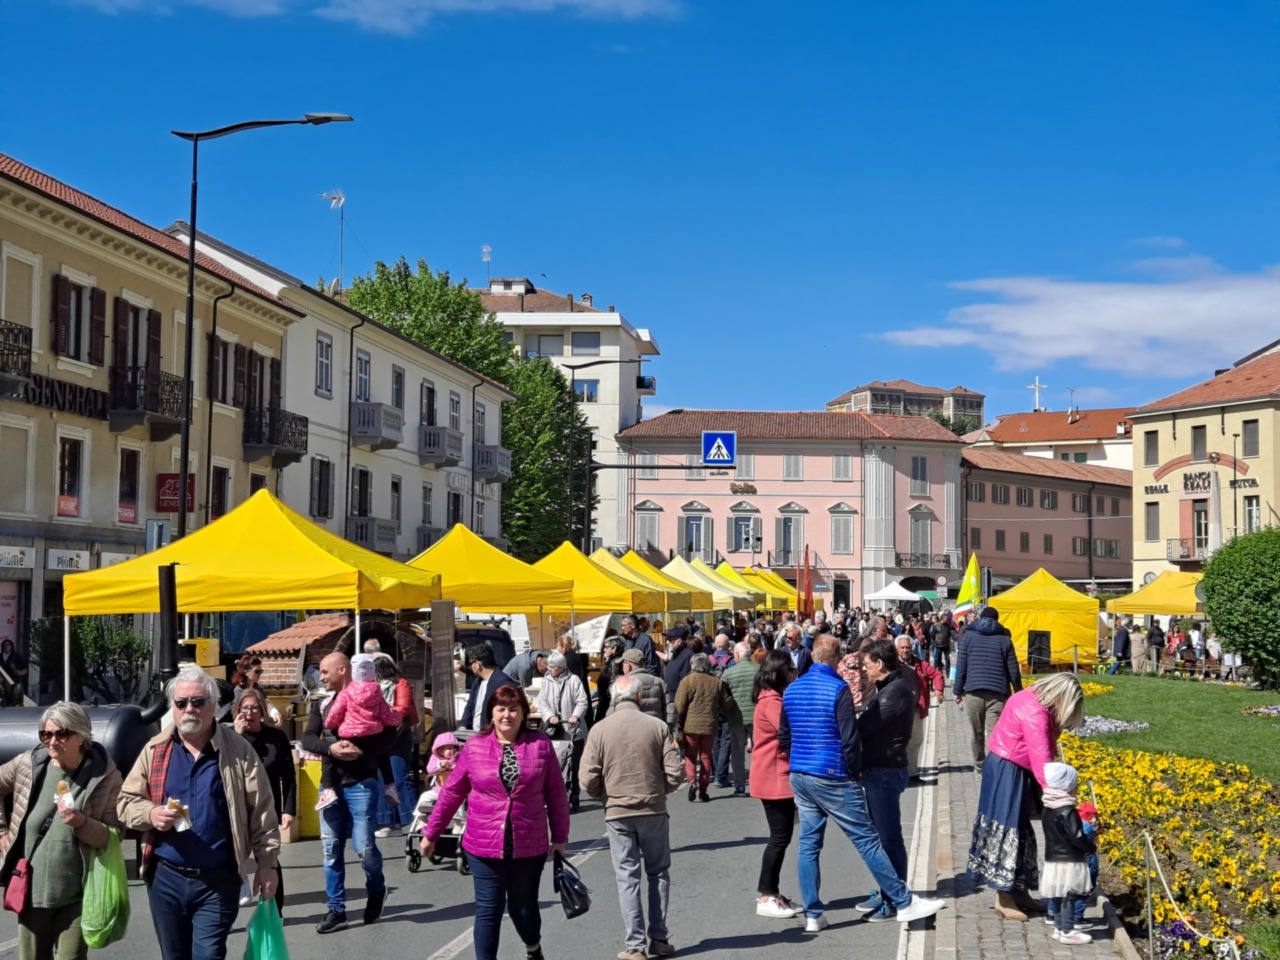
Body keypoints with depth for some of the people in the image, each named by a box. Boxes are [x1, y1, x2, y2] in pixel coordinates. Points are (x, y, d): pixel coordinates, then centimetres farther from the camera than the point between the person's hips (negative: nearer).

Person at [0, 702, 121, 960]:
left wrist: (82, 823, -25)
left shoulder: (105, 775, -10)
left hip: (78, 894, -3)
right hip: (32, 889, 3)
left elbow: (114, 837, -7)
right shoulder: (28, 764, -4)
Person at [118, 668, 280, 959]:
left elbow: (261, 813, -2)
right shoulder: (155, 749, 3)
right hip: (165, 878, 3)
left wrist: (267, 864, -5)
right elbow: (125, 802, 7)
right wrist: (151, 813, -14)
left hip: (218, 882, -3)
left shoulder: (238, 750, -4)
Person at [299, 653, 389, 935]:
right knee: (331, 848, 4)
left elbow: (388, 734, -6)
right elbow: (307, 739, 2)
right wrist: (331, 748, -16)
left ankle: (376, 890, 22)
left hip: (361, 783, -5)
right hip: (330, 782, 5)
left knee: (364, 846, -6)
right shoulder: (321, 702, 11)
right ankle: (335, 909, 11)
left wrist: (362, 749, -20)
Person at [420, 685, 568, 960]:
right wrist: (431, 833, 9)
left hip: (529, 846, 1)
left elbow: (556, 794, 4)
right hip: (484, 846, 0)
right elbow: (452, 793, 5)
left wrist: (560, 837, 7)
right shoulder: (474, 747, -2)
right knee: (488, 911, -1)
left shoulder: (541, 744, -2)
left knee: (524, 907, 15)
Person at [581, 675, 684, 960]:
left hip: (617, 813, 0)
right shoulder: (657, 726, -6)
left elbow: (588, 779, -8)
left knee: (627, 877, 5)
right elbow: (674, 774, -6)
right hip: (654, 811, 0)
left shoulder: (599, 730, -6)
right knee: (658, 873, 14)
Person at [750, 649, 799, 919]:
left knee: (781, 836, 14)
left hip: (780, 777, 10)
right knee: (780, 836, -5)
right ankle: (766, 899, 1)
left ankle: (770, 893, 21)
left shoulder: (775, 698, 15)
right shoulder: (771, 701, -18)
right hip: (775, 778, -10)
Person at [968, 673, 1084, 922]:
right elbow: (1040, 758, -29)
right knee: (1007, 829, -4)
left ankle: (1019, 891, 24)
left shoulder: (1031, 699, 7)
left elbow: (1039, 750, 6)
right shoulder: (1034, 713, -24)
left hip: (1012, 770, 10)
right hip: (1007, 772, -10)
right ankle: (1004, 900, 4)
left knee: (1019, 827, 15)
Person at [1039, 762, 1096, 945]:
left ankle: (1060, 927, 23)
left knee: (1058, 895, 15)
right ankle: (1067, 931, 2)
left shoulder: (1048, 808, 6)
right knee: (1069, 896, -2)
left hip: (1053, 859, 8)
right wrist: (1092, 848, -6)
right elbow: (1076, 837, -23)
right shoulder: (1067, 811, -21)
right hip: (1069, 862, -8)